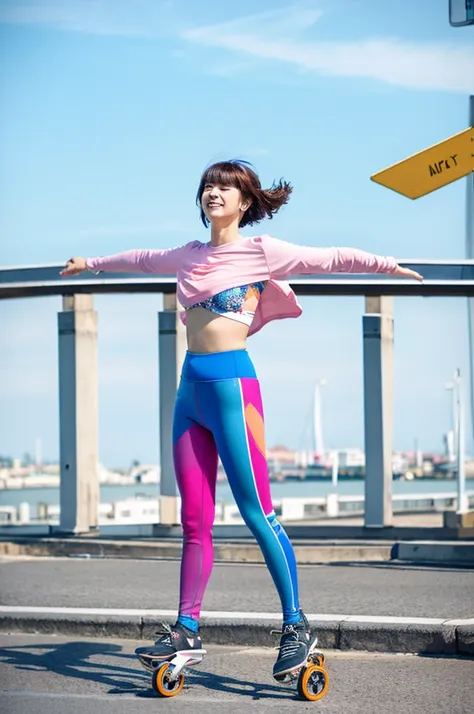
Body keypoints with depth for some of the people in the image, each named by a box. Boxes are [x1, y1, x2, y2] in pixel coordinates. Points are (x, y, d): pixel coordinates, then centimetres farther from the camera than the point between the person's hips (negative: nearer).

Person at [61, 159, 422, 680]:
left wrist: (390, 265, -10)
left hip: (231, 384, -6)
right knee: (194, 520, 7)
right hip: (190, 387, 6)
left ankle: (296, 626, 1)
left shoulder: (261, 251, -1)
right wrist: (92, 263, 48)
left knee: (257, 513, -7)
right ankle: (186, 628, 11)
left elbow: (332, 259, -2)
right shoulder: (190, 255, 17)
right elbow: (144, 259, 35)